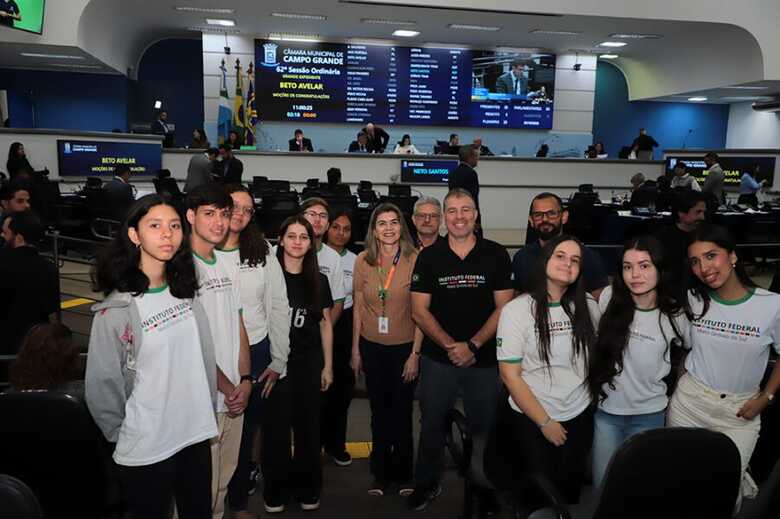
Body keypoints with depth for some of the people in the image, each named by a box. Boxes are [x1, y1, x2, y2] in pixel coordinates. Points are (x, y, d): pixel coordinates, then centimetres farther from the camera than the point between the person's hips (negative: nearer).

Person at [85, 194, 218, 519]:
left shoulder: (186, 292, 1)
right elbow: (102, 384, -10)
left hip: (196, 436, 5)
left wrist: (207, 413, 10)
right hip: (144, 450, -5)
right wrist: (124, 436, 0)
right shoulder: (116, 309, -16)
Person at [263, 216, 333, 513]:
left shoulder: (318, 281, 5)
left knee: (308, 426, 11)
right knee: (277, 428, 5)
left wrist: (328, 365, 7)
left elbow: (325, 324, 9)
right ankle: (276, 490, 24)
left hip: (310, 363, 3)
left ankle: (307, 488, 28)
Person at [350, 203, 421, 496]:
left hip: (404, 347, -2)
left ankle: (403, 475, 32)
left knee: (402, 412, 11)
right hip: (371, 347, 2)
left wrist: (415, 353, -9)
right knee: (379, 411, 16)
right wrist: (355, 350, 4)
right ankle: (381, 474, 33)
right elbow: (358, 307, 3)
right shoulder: (363, 261, -4)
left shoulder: (415, 260, -12)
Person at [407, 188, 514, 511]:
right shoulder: (428, 257, 0)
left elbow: (503, 308, -5)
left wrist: (472, 345, -14)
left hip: (484, 360, 0)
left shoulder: (496, 255, -3)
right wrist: (450, 345, -13)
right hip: (438, 359, 1)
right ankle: (427, 483, 34)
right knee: (432, 423, 13)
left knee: (483, 427, 13)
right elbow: (419, 310, -3)